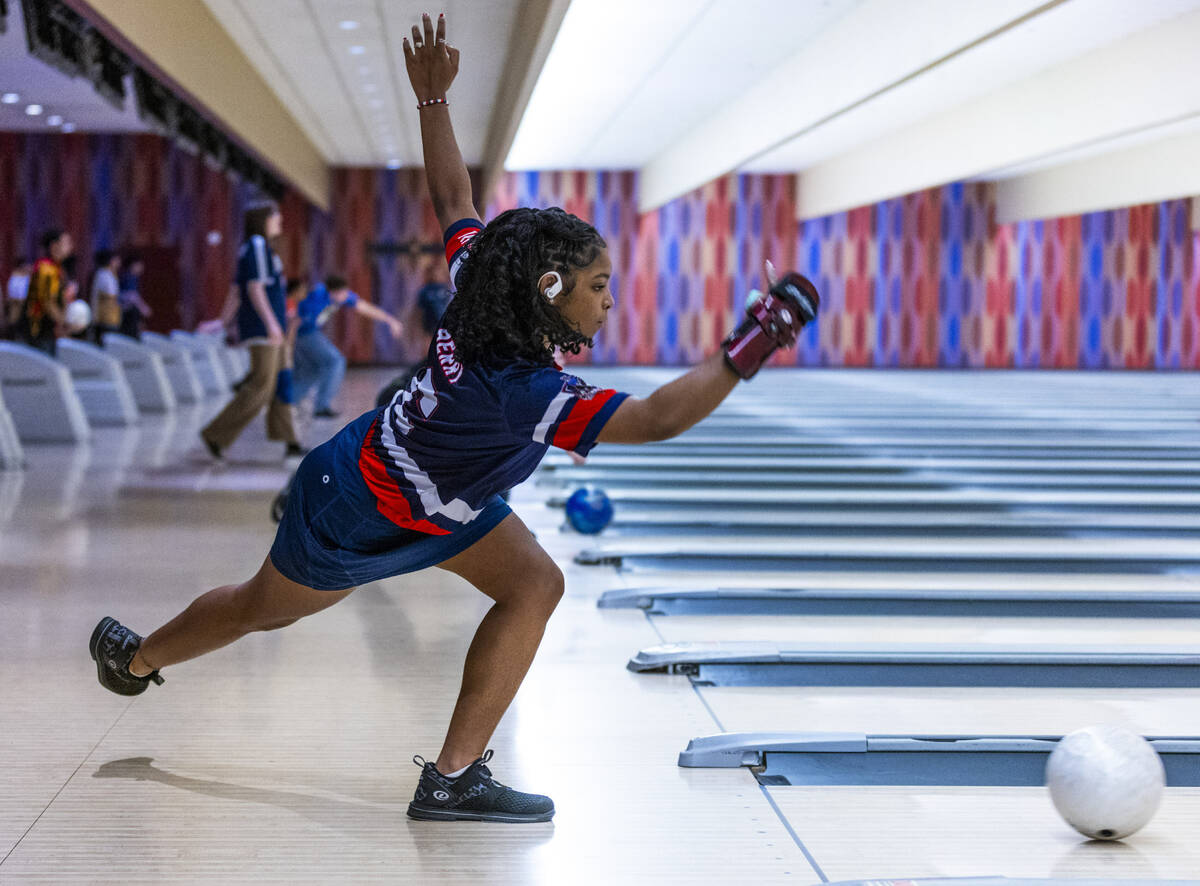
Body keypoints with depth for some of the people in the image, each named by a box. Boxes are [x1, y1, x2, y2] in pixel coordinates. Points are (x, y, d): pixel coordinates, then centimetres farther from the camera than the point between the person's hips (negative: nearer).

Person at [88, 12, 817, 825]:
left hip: (439, 491, 8)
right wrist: (748, 351, -53)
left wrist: (433, 98, 1)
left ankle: (454, 776, -2)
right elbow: (657, 420, -51)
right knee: (266, 607, 19)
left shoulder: (479, 294, -20)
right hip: (358, 514, -8)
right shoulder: (523, 392, -42)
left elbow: (451, 196, -8)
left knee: (535, 585, -9)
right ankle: (135, 657, 50)